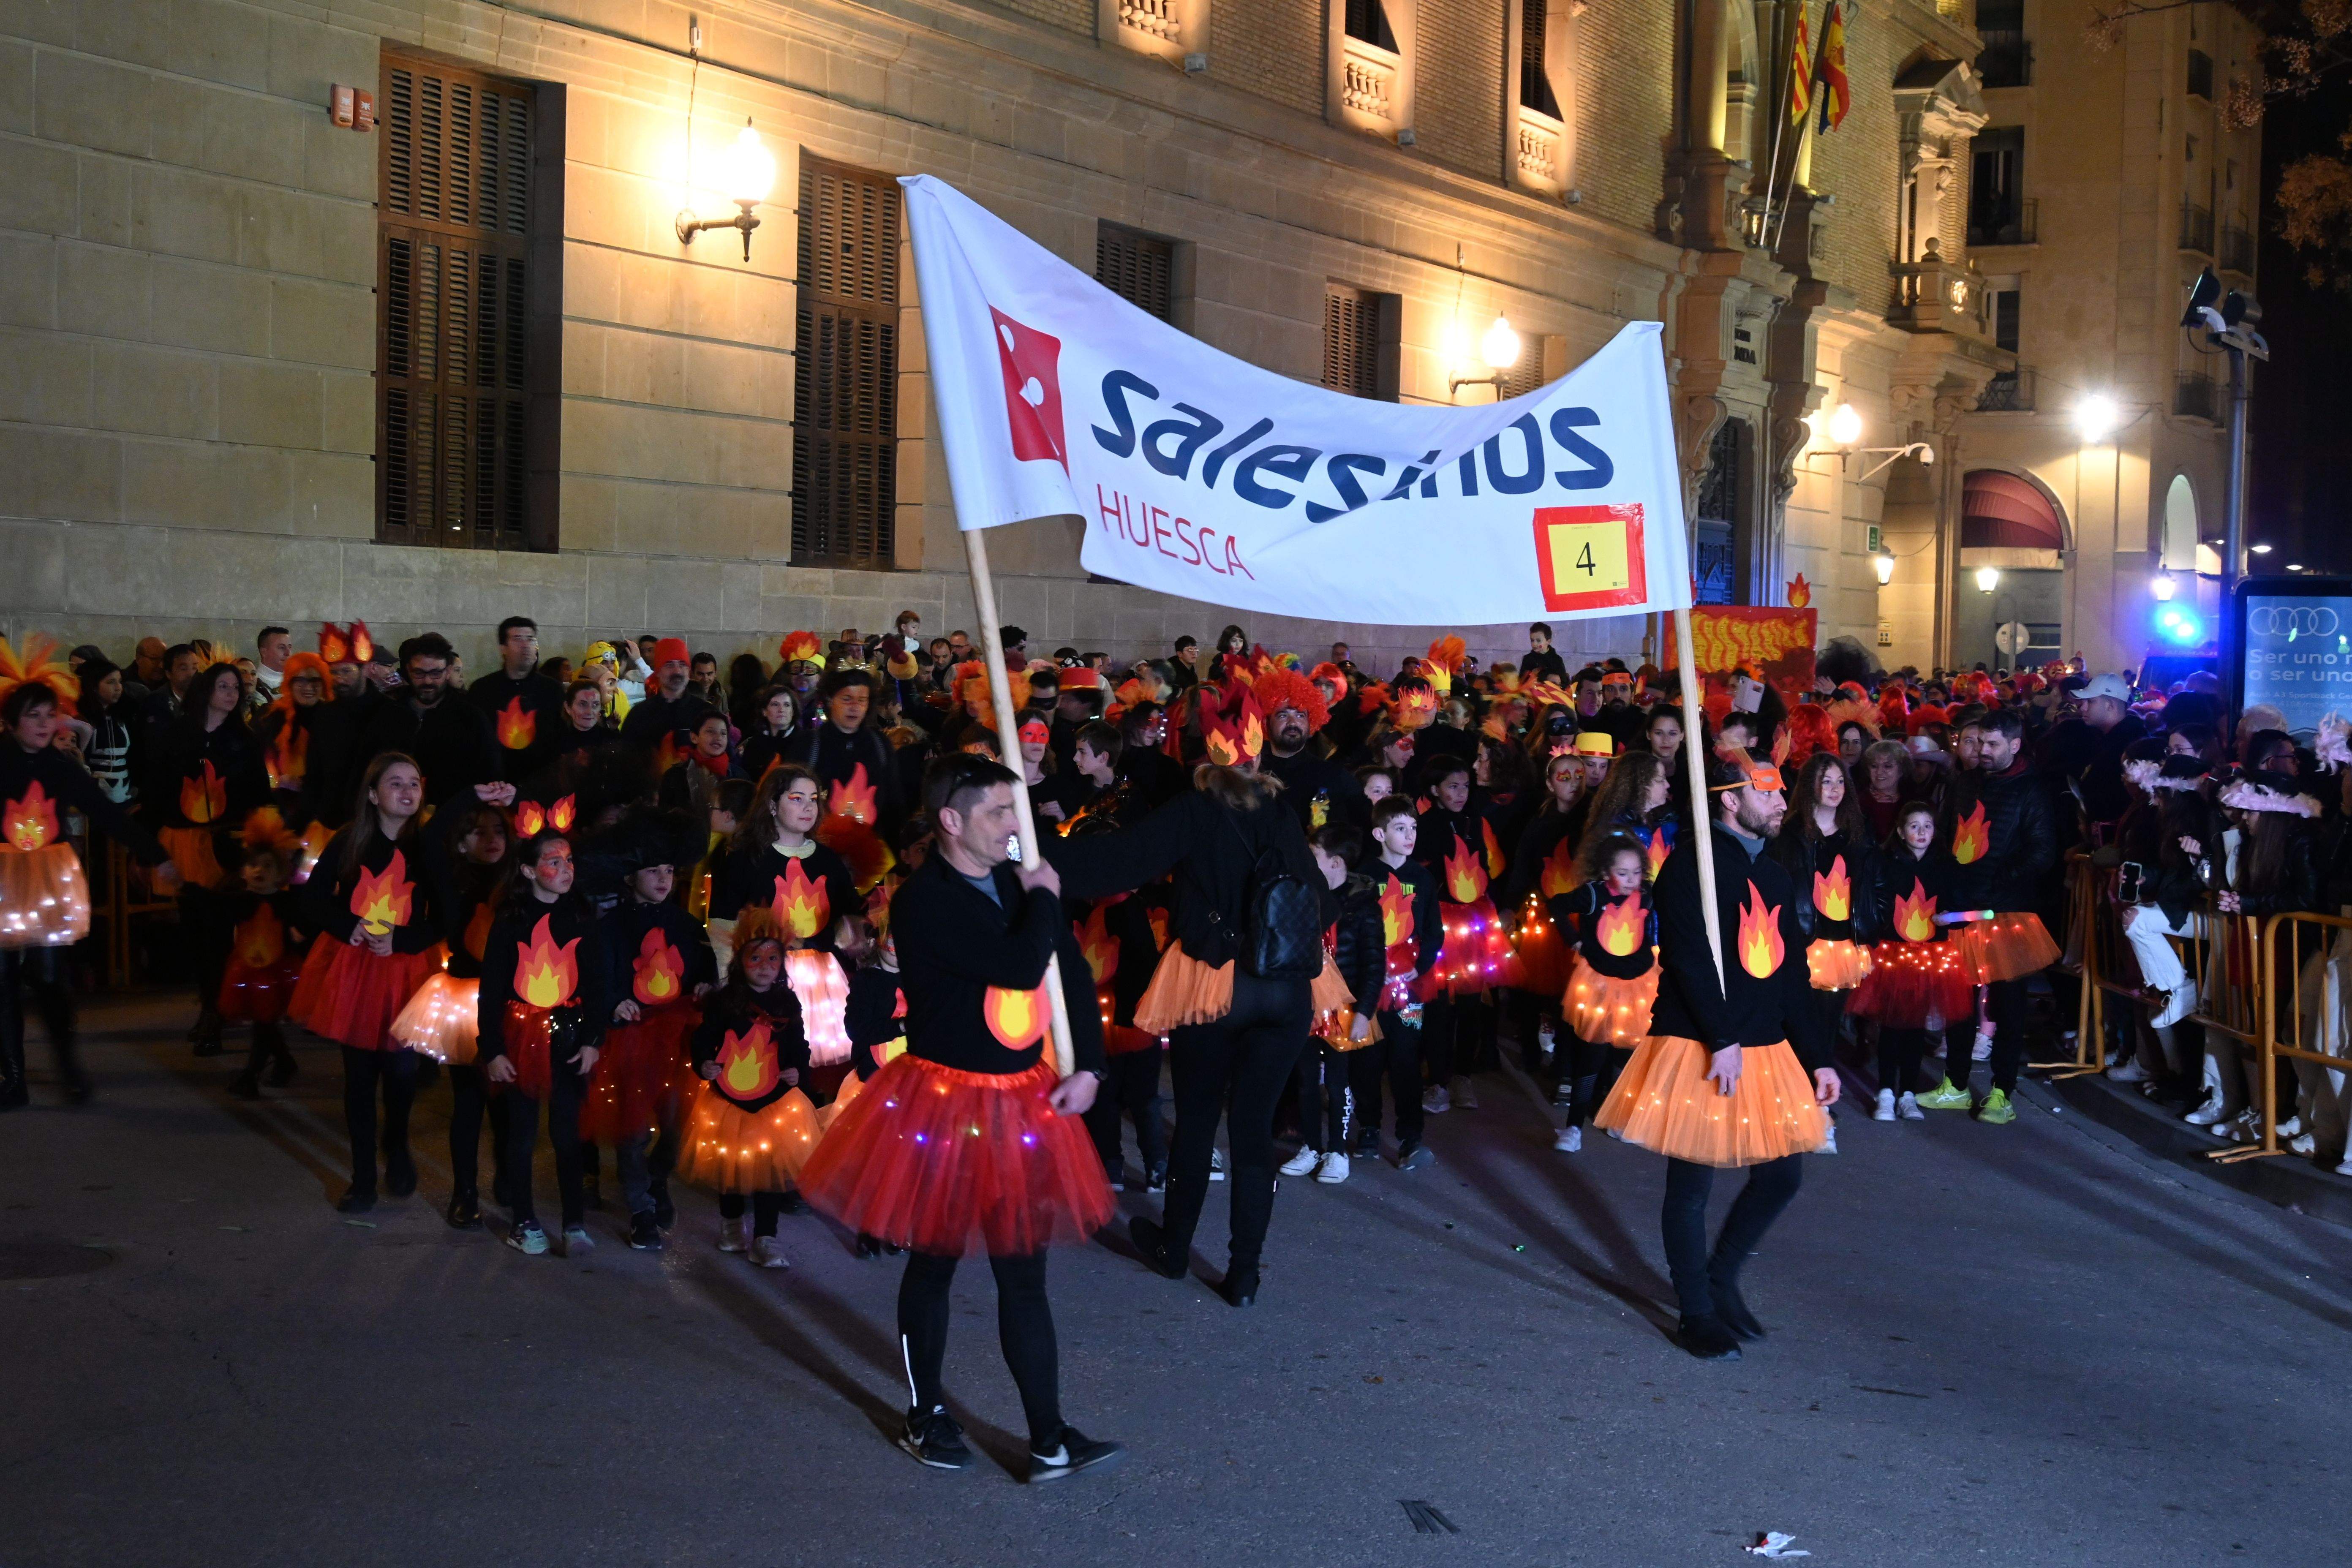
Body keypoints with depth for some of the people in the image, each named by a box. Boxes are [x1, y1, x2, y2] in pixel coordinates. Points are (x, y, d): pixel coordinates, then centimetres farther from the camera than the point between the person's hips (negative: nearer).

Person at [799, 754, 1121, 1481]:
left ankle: (1050, 1440, 11)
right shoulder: (924, 899, -19)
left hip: (1022, 1105, 6)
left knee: (1024, 1276, 7)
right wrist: (1043, 900, -13)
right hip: (942, 1107, -5)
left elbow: (1073, 972, 9)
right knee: (934, 1264, 13)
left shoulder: (1016, 882, 2)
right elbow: (1020, 967, -30)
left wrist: (1088, 1066, 0)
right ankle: (927, 1415, 33)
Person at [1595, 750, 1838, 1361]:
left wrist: (1817, 1057, 11)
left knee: (1783, 1173, 8)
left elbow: (1792, 975, 16)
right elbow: (1689, 957, -20)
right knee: (1692, 1189, 2)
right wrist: (1722, 1041, -25)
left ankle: (1721, 1279, 28)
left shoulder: (1775, 876, 15)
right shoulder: (1692, 862, -9)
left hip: (1766, 1051, 8)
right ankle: (1698, 1315, 16)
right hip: (1699, 1050, -7)